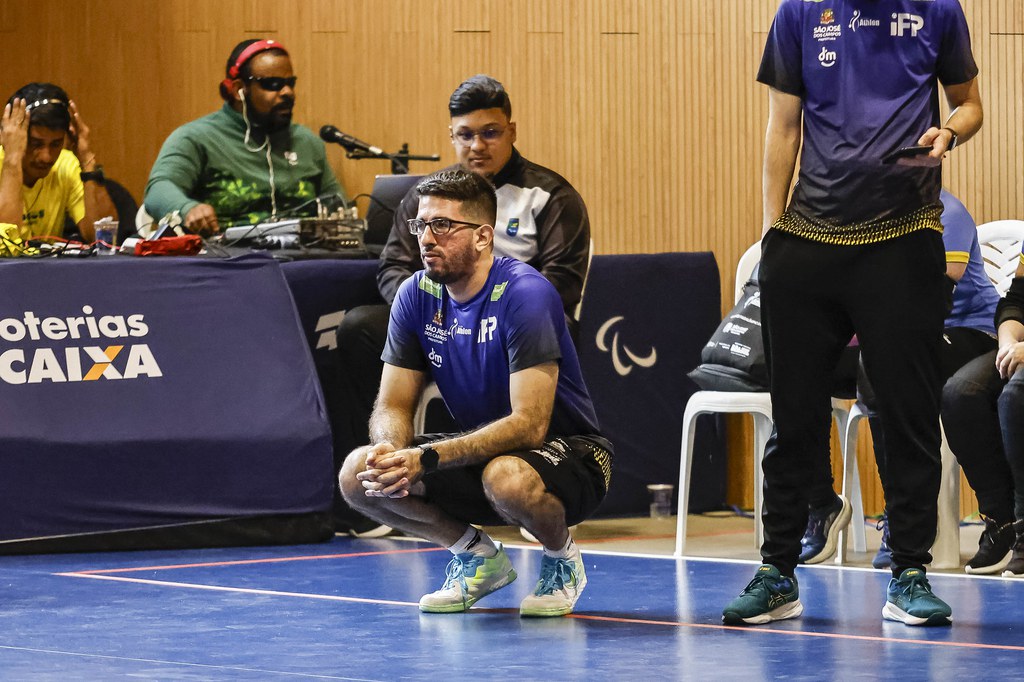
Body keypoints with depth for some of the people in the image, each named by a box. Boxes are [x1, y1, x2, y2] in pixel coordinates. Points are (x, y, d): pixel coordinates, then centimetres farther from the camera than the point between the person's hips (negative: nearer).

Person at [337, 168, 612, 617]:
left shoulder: (524, 293, -24)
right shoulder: (416, 296, -4)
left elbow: (529, 424, -30)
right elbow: (392, 406, -1)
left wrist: (426, 459, -37)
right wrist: (391, 450, -27)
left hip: (569, 451, -6)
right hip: (481, 449, 6)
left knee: (507, 478, -41)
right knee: (358, 474, -14)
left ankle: (562, 559, -5)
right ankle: (477, 555, 8)